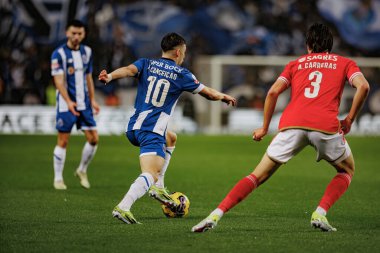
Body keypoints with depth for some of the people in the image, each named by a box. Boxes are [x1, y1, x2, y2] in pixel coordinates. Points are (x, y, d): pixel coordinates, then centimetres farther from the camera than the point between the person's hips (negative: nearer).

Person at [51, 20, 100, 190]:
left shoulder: (87, 52, 9)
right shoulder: (59, 54, -10)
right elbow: (58, 81, -17)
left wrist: (92, 99, 16)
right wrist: (68, 102, -28)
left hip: (84, 104, 5)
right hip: (66, 104, -5)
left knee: (93, 138, 0)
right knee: (63, 141, -3)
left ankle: (82, 171, 21)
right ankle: (58, 179, 8)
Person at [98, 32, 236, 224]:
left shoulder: (146, 64, 12)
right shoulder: (181, 74, 4)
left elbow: (129, 70, -11)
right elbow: (210, 94, 12)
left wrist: (110, 76, -28)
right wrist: (224, 97, 32)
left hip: (133, 128, 7)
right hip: (152, 132, -7)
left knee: (171, 138, 34)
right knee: (150, 175, -15)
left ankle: (158, 186, 25)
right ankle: (123, 207, -41)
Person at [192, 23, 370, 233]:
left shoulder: (295, 63, 26)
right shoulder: (344, 63, 22)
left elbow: (273, 92, 12)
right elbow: (363, 86, 2)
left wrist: (265, 128, 20)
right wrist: (349, 120, 10)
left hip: (292, 124, 1)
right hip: (326, 125, -1)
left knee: (259, 175, 8)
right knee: (347, 170, 25)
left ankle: (216, 215, -7)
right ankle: (320, 214, 4)